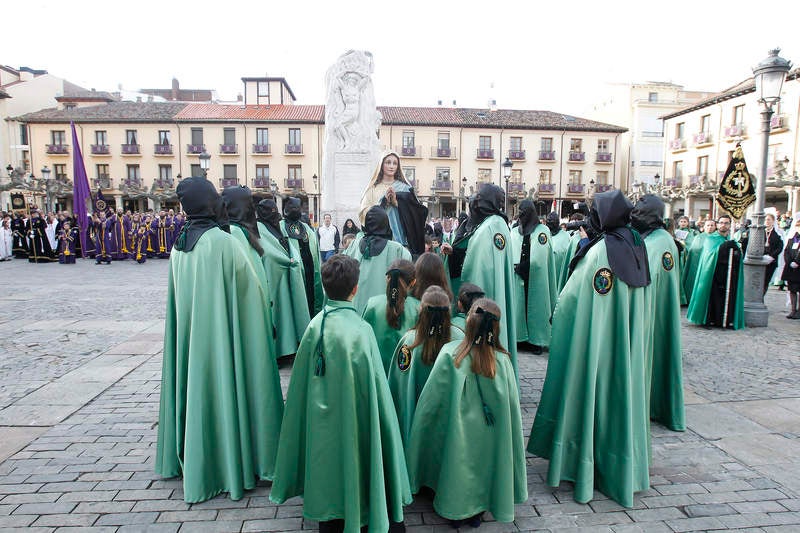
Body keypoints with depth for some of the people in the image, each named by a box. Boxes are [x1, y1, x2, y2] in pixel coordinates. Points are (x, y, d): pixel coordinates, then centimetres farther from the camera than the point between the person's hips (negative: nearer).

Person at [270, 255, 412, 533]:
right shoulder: (360, 329, -21)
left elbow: (302, 382, 0)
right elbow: (374, 385, -17)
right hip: (351, 423, -4)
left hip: (321, 424, 4)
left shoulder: (315, 325, -8)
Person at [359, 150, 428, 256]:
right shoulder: (373, 188, 9)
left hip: (399, 238, 0)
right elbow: (364, 213, 0)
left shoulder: (404, 188, 9)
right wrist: (383, 201, -10)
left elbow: (415, 213, 1)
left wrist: (396, 202, -11)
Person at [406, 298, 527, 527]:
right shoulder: (502, 360, -20)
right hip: (489, 438, 1)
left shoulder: (450, 353, -23)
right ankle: (476, 513, 43)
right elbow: (512, 405, -10)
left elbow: (431, 398, -15)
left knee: (457, 468, 22)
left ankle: (455, 512, 40)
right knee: (482, 468, 24)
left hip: (457, 433, -1)